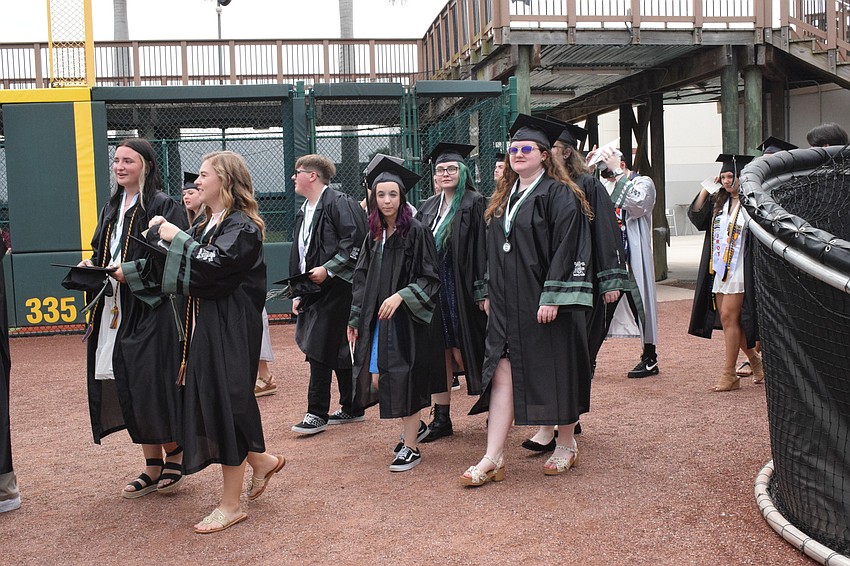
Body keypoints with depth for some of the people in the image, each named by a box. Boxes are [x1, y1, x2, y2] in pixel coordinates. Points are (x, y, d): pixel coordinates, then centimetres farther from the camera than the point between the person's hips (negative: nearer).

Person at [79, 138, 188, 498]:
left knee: (154, 388, -5)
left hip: (152, 312, -8)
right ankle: (152, 467, 18)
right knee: (128, 391, 8)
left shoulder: (163, 206, -8)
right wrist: (92, 265, 4)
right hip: (115, 313, 8)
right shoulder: (112, 208, 17)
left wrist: (131, 271, -19)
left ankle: (173, 457, 16)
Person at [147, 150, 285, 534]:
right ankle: (261, 461, 33)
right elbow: (186, 275, 11)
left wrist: (178, 238, -14)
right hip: (205, 326, 9)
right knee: (211, 402, 12)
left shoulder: (242, 226, -13)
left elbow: (213, 265, -27)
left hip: (230, 329, -9)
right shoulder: (207, 224, 14)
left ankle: (230, 506, 10)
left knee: (224, 405, -2)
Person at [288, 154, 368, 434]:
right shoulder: (304, 212, 18)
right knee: (339, 351, 14)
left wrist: (328, 269, -21)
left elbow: (356, 241, -20)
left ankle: (317, 413, 2)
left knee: (320, 349, -7)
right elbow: (299, 255, 22)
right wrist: (297, 292, 17)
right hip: (314, 290, 9)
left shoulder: (339, 203, -10)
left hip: (335, 288, -9)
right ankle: (351, 408, 23)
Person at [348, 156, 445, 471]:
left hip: (407, 318, -7)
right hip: (377, 319, 7)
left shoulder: (416, 232, -9)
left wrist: (400, 296, -25)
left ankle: (410, 447, 12)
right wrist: (355, 319, 13)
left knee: (405, 378, -3)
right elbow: (363, 279, 14)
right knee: (377, 376, 9)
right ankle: (415, 427, 32)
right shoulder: (374, 235, 9)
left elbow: (430, 278, -12)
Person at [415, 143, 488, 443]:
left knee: (463, 351, 0)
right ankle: (441, 417, 11)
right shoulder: (427, 208, 13)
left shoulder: (475, 204, -4)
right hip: (433, 289, 5)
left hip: (461, 289, -5)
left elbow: (482, 249, -10)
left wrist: (482, 290, -17)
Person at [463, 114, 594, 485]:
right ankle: (493, 459, -1)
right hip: (507, 303, 6)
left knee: (556, 372, 4)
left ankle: (566, 446, 24)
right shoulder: (503, 198, 15)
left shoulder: (559, 195, -7)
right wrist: (489, 293, 15)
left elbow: (566, 248, -14)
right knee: (502, 372, -1)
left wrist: (552, 297, -20)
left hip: (545, 302, -6)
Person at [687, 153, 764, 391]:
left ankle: (729, 374, 1)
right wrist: (705, 189, 0)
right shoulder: (718, 201, 12)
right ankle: (754, 360, 27)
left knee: (728, 317, -7)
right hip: (718, 268, 7)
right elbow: (696, 217, 4)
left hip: (738, 270, -7)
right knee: (726, 318, 10)